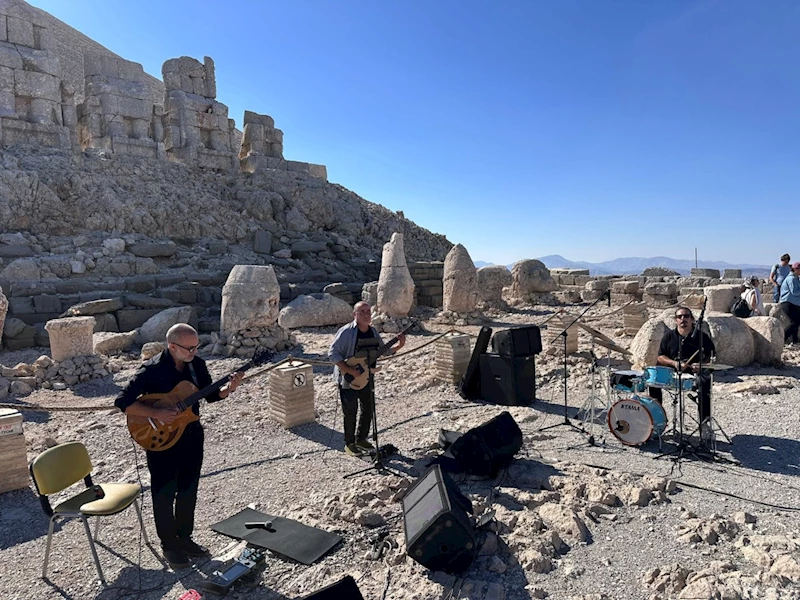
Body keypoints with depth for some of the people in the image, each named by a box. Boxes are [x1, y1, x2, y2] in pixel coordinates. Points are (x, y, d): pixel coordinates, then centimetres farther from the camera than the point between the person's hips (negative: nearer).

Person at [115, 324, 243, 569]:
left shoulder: (197, 364, -5)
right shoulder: (152, 370, -22)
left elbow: (210, 395, 4)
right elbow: (123, 402, -20)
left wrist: (228, 389, -16)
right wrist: (157, 414, -28)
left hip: (192, 435, 5)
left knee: (188, 491, 17)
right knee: (165, 493, 10)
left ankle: (184, 537, 37)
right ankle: (169, 545, 29)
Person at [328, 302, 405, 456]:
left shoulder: (373, 331, 1)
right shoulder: (347, 331, -20)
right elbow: (333, 353, -21)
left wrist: (399, 346, -7)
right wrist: (349, 370, -27)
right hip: (348, 379, -7)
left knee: (368, 409, 14)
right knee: (350, 412, 2)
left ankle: (361, 439, 34)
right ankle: (349, 444, 20)